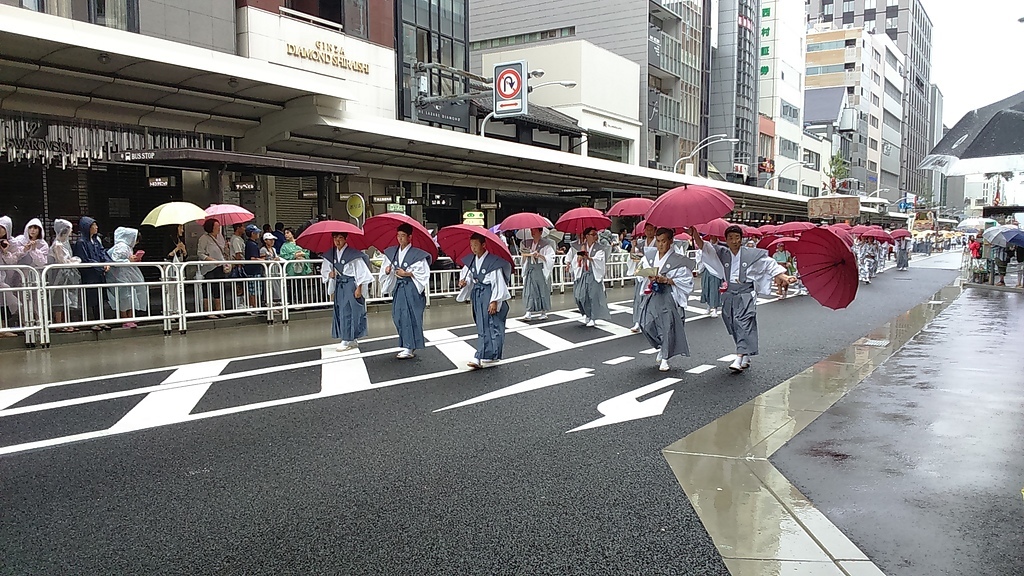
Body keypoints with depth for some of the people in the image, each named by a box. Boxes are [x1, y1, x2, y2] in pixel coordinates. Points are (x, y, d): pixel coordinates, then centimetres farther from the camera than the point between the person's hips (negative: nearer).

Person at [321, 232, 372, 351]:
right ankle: (352, 340, 15)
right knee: (340, 312, 7)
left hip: (351, 285, -7)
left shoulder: (353, 253, -10)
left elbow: (360, 272, -10)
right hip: (339, 286, 7)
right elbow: (324, 270, 18)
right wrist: (330, 274, -5)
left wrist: (359, 288, -13)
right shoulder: (330, 254, 7)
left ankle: (347, 340, -1)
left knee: (348, 312, -7)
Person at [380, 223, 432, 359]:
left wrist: (407, 274, -15)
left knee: (410, 316, -6)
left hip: (411, 289, -6)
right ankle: (407, 345, 16)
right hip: (398, 287, 6)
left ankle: (410, 348, -2)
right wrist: (387, 271, -8)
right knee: (398, 316, 4)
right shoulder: (391, 252, 10)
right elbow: (385, 268, 15)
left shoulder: (417, 254, -6)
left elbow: (423, 273, -7)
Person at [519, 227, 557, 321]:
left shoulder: (545, 244, -6)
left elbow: (551, 258, -10)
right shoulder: (528, 243, 10)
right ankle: (529, 312, -2)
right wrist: (530, 254, -11)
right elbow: (523, 254, 8)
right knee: (529, 291, -1)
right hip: (530, 270, 4)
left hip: (541, 270, -4)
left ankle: (544, 312, 13)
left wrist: (540, 255, -22)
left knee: (543, 290, 2)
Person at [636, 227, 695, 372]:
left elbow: (686, 280, -7)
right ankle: (662, 348, 26)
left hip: (669, 296, -4)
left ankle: (664, 359, 8)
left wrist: (666, 280, -16)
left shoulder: (678, 260, -5)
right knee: (647, 325, -2)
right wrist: (650, 277, -6)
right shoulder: (649, 258, 10)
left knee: (667, 326, -7)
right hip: (652, 295, 5)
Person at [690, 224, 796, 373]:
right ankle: (746, 358, 20)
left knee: (744, 323, -13)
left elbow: (770, 264, 6)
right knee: (733, 326, 6)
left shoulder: (752, 254, 0)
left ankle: (739, 359, -20)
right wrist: (695, 233, -22)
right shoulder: (721, 253, 5)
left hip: (746, 294, -3)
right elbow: (703, 247, -5)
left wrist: (783, 276, -2)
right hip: (728, 294, 3)